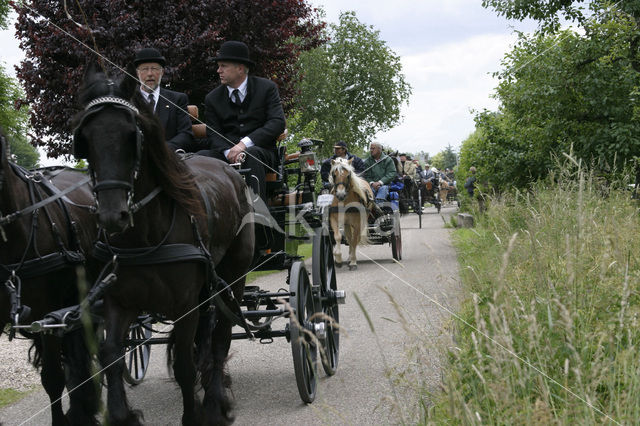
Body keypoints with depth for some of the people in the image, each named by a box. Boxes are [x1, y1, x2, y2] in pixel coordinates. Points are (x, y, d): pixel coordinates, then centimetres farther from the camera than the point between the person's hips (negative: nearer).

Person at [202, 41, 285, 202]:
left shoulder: (267, 88, 5)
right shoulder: (213, 98, 12)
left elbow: (277, 123, -7)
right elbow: (213, 135, 5)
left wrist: (245, 143, -20)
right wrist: (229, 152, -20)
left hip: (261, 151, -2)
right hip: (226, 154, 2)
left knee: (251, 154, -38)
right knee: (201, 157, -29)